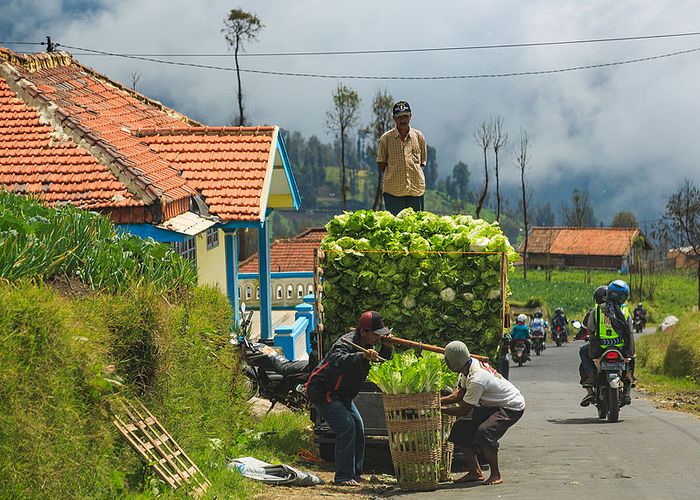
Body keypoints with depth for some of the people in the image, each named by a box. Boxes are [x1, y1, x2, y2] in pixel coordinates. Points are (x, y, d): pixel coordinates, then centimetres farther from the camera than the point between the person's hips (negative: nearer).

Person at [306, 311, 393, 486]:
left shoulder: (367, 345, 3)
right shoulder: (346, 343, -27)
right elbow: (339, 361, -49)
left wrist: (386, 348, -10)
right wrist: (363, 356, -62)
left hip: (341, 395, 10)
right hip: (323, 392, -10)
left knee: (358, 427, 9)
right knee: (346, 427, -20)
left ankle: (355, 473, 18)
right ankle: (343, 476, -17)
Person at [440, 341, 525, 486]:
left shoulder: (476, 379, -33)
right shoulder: (471, 365, -6)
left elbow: (464, 410, -26)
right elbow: (460, 395, 3)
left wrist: (441, 409, -16)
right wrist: (438, 401, -7)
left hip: (512, 407, -10)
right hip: (492, 404, 10)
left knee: (484, 432, -30)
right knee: (461, 427, 1)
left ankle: (496, 475, -12)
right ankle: (475, 472, 8)